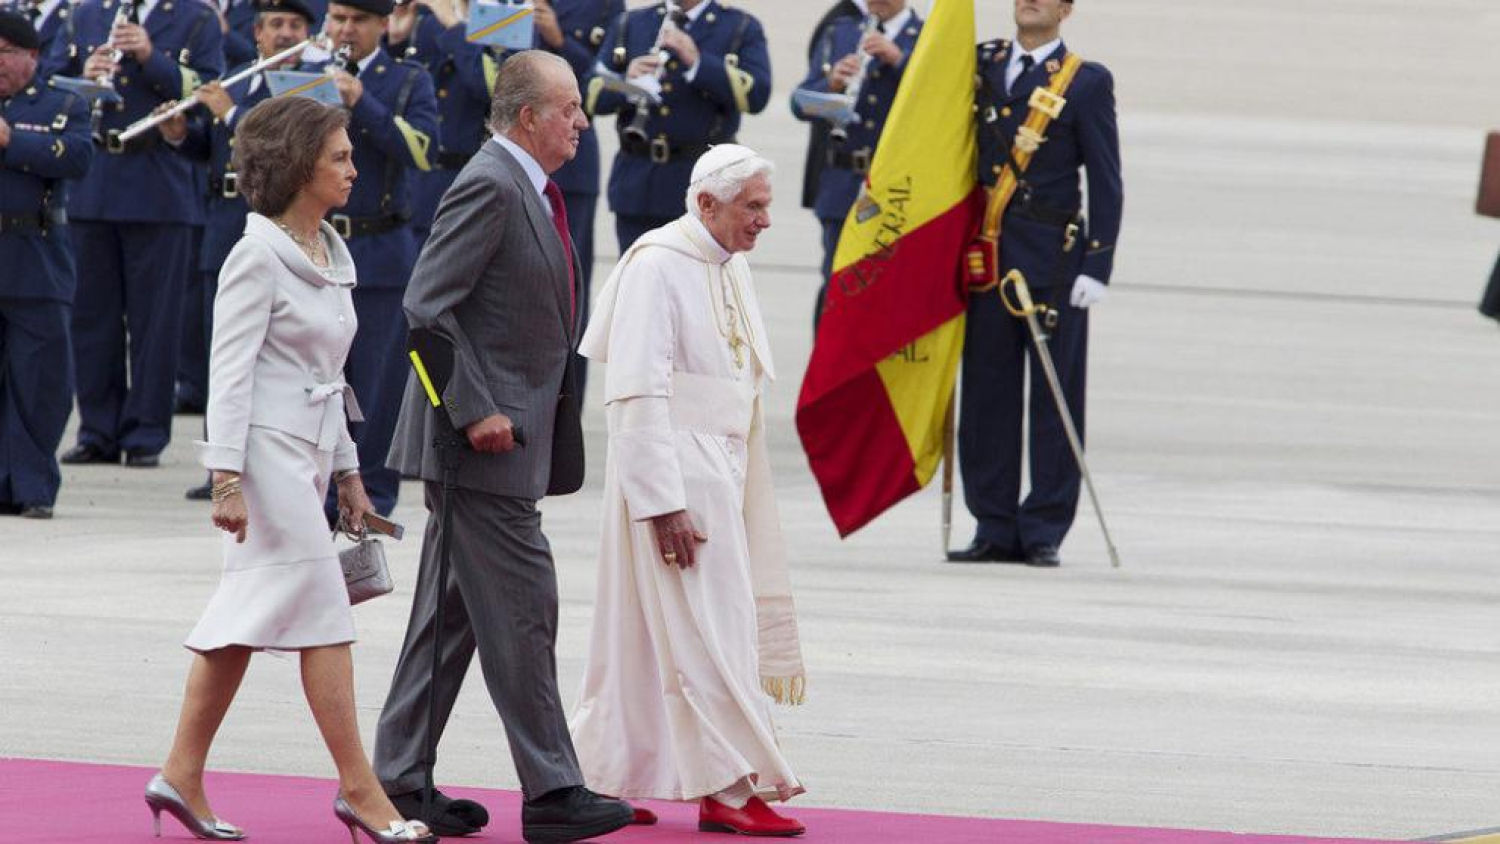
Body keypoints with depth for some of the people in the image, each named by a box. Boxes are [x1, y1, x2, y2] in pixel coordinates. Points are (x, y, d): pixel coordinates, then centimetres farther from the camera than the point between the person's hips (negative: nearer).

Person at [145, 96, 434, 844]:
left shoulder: (329, 255, 14)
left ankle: (182, 776, 13)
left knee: (249, 615, 9)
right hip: (268, 450, -9)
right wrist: (227, 478, -20)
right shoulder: (259, 256, -11)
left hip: (309, 454, 9)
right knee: (323, 613, -9)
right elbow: (231, 370, -15)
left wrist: (348, 472, 21)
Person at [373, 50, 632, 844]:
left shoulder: (527, 189, 16)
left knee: (451, 612, 12)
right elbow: (426, 305, -21)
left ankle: (401, 780, 16)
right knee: (521, 608, -8)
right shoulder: (490, 186, -15)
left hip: (507, 433, 10)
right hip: (487, 443, -10)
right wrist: (476, 412, -22)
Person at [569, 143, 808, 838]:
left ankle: (602, 779, 17)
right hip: (672, 474, -9)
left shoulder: (731, 269, 12)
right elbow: (638, 392, -19)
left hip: (722, 474, 9)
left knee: (650, 636, 11)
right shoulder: (657, 267, -15)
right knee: (706, 632, -9)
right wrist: (665, 503, -22)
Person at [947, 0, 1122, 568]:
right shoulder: (980, 65, 12)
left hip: (1053, 259, -4)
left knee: (1055, 397, -2)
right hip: (987, 255, 4)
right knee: (987, 393, 5)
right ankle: (995, 528, 10)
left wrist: (1098, 267, -7)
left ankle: (1044, 532, 3)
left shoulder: (1087, 83, 1)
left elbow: (1105, 183, -1)